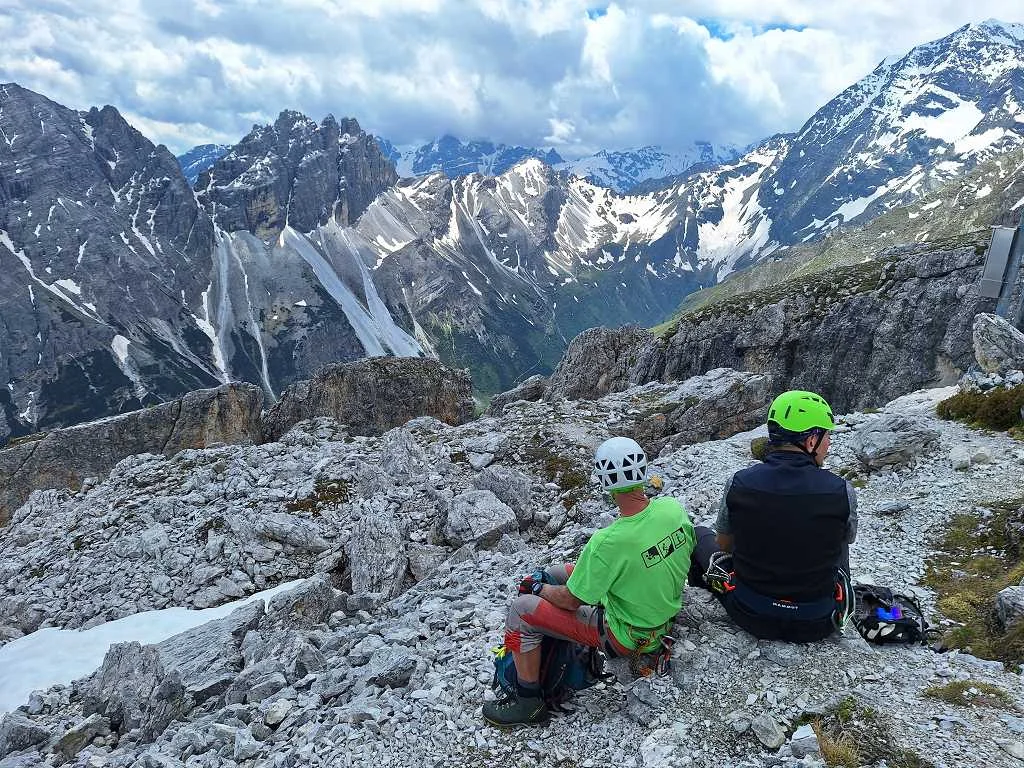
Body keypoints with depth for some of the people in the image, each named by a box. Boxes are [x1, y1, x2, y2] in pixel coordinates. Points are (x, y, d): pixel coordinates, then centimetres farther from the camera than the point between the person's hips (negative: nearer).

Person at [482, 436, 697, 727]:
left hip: (625, 637, -7)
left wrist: (539, 588, 1)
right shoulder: (674, 507, -16)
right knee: (556, 574, 19)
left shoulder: (607, 542, -34)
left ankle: (528, 702, 12)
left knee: (521, 610, -3)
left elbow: (570, 601, -20)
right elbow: (686, 551, 6)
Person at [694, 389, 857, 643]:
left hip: (750, 618, 0)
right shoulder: (842, 491, -17)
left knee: (701, 534, 24)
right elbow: (845, 541, 5)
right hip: (818, 624, 1)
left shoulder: (738, 483, -16)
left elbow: (723, 545, 2)